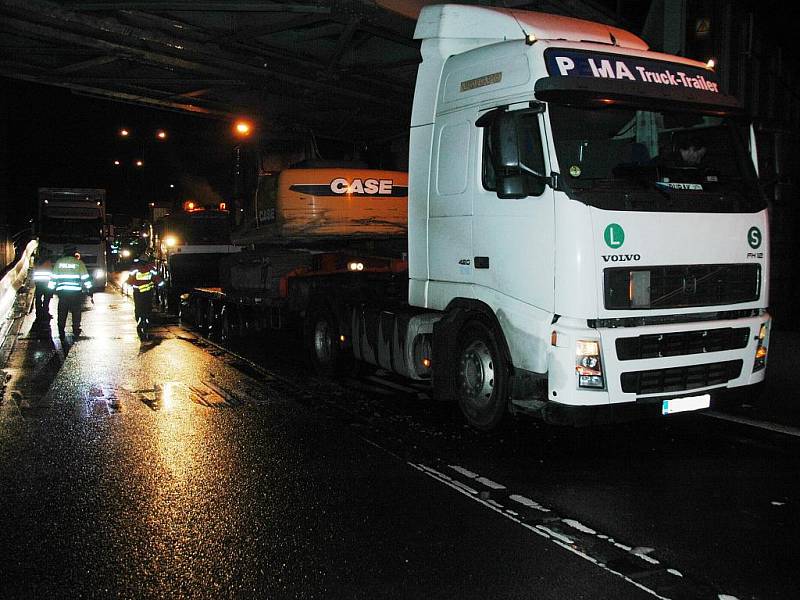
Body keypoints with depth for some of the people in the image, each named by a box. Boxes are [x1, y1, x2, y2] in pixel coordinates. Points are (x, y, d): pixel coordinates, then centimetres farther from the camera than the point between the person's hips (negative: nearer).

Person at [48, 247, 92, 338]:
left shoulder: (59, 262, 8)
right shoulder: (79, 263, 2)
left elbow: (53, 277, 10)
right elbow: (85, 278, 3)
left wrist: (51, 289, 16)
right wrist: (89, 289, 9)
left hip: (62, 291, 2)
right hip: (76, 291, -2)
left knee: (62, 312, 7)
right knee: (76, 311, 9)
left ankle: (61, 332, 5)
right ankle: (76, 331, 12)